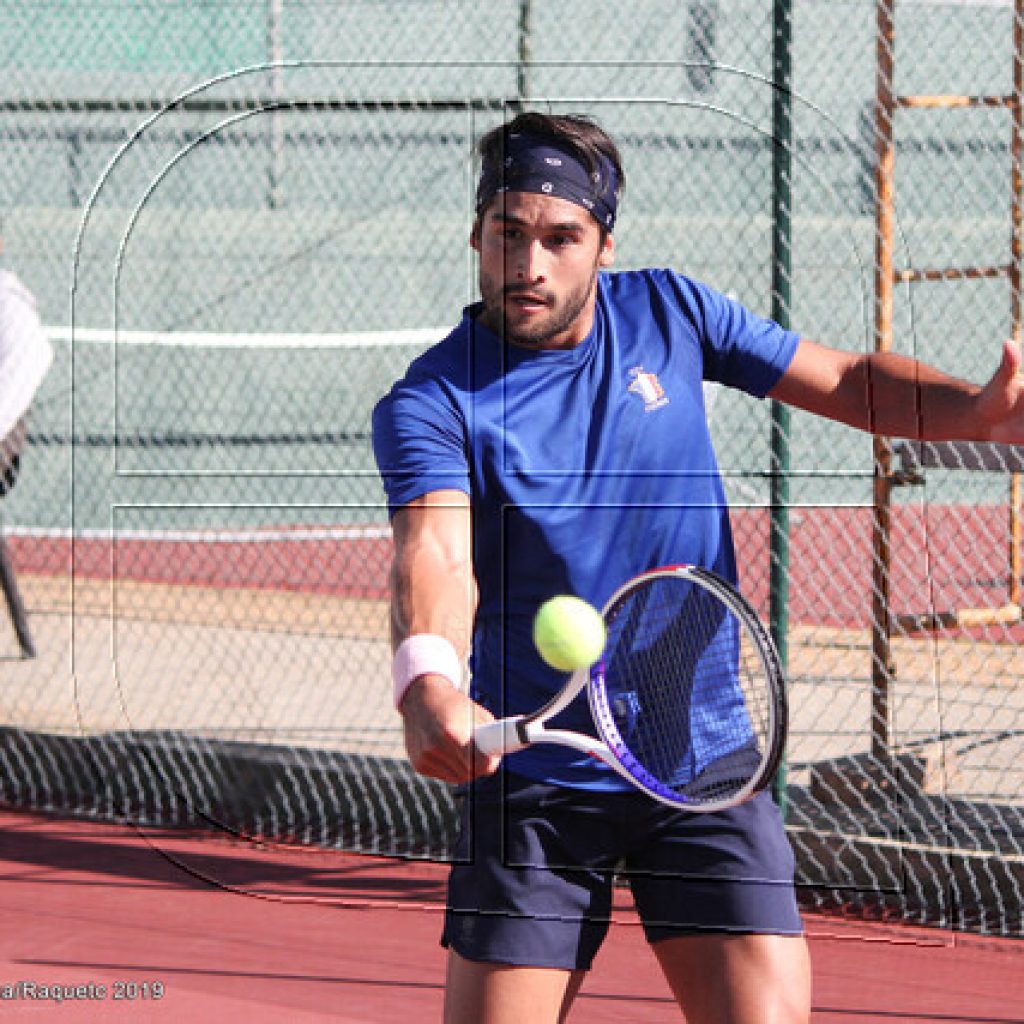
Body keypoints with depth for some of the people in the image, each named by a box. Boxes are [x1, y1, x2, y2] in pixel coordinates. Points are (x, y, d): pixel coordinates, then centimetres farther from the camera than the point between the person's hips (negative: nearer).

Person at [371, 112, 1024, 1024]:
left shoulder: (667, 313, 2)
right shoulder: (430, 402, -11)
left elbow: (851, 382, 10)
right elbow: (435, 556, -28)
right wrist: (428, 683, -50)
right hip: (534, 781, -2)